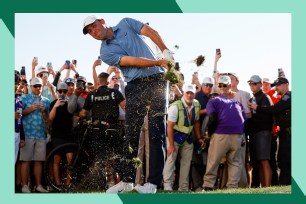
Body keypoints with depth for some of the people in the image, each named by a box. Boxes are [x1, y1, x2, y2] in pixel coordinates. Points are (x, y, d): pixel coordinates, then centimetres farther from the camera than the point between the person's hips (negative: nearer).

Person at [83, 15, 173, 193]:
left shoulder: (126, 23, 9)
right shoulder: (106, 53, 4)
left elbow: (150, 32, -3)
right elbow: (131, 61, -10)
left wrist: (165, 51, -21)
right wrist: (159, 62, -21)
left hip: (156, 79, -2)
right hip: (135, 86, 2)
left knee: (156, 131, -10)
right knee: (131, 133, 0)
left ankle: (154, 182, -12)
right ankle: (127, 180, 7)